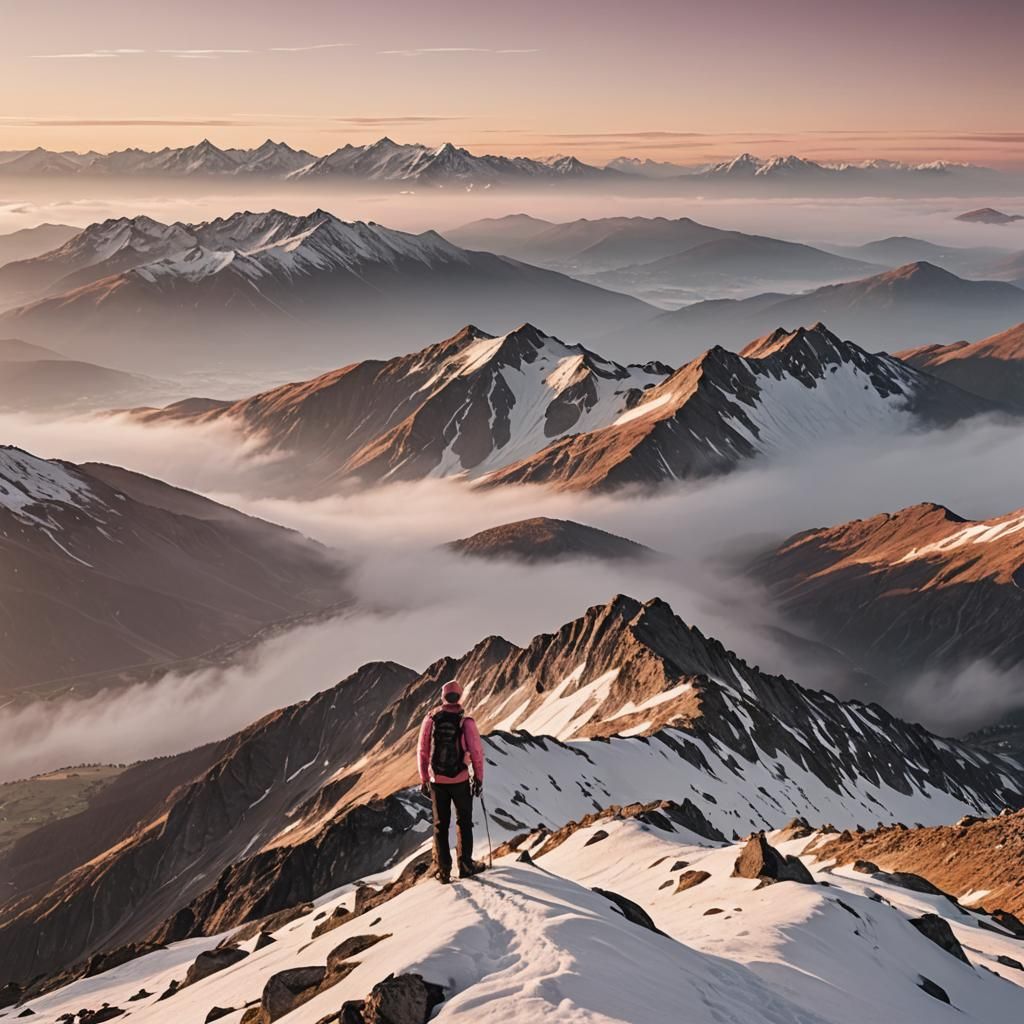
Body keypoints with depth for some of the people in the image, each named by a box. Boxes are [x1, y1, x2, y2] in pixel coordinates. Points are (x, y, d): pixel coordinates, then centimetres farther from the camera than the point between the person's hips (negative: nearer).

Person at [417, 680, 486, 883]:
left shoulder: (430, 719, -5)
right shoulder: (465, 721, -12)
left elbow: (422, 751, 0)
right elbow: (477, 752, -11)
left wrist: (424, 780, 9)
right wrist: (479, 778, 2)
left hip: (437, 781, 2)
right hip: (460, 780, -2)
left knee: (440, 825, 12)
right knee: (464, 822, 15)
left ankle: (443, 869, 12)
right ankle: (465, 864, 19)